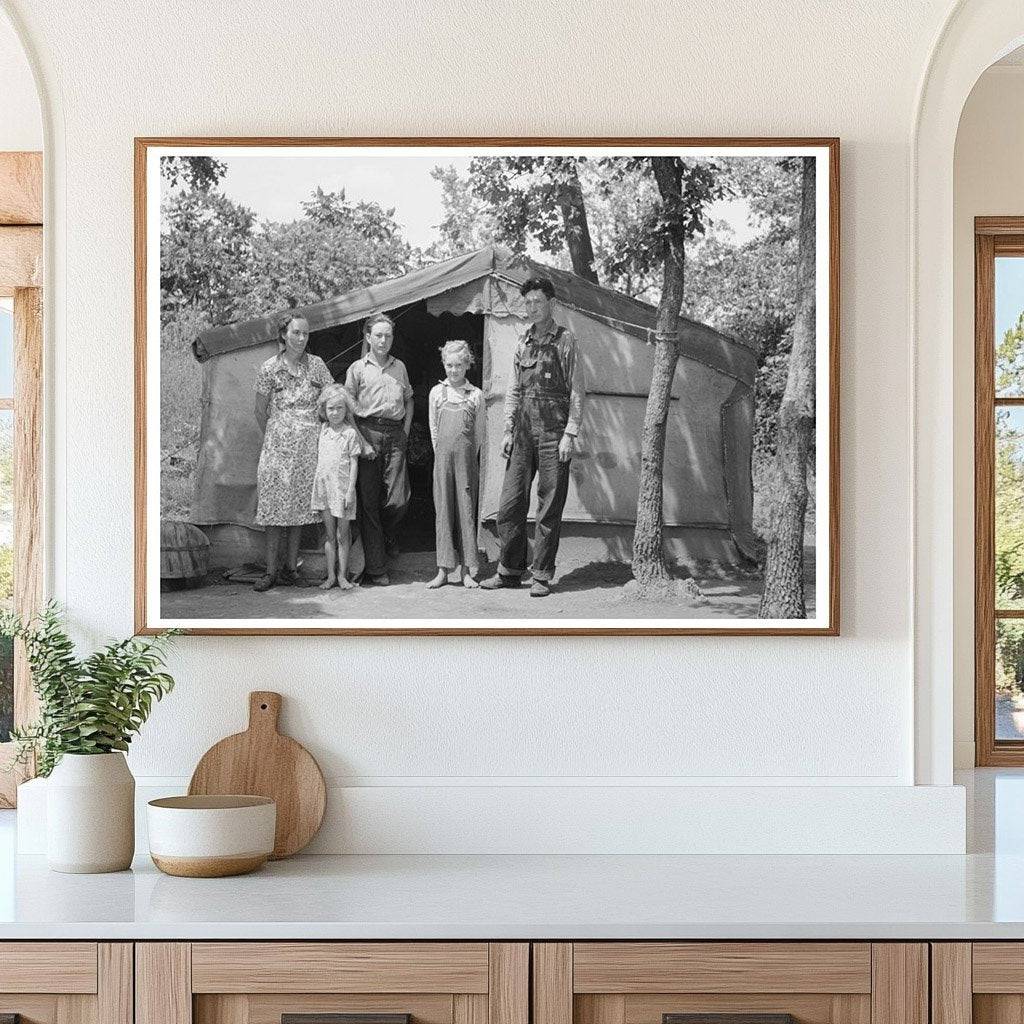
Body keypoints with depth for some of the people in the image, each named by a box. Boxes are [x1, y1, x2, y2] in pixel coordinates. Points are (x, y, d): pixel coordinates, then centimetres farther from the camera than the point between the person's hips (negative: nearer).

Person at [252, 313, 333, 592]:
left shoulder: (316, 365, 5)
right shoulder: (269, 368, 1)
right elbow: (260, 411, 8)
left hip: (309, 442, 1)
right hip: (278, 441, -1)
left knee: (299, 505, 2)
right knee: (275, 505, -6)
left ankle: (290, 566, 8)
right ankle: (272, 570, -5)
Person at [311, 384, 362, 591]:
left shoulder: (350, 433, -5)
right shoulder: (322, 431, 7)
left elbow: (354, 463, -6)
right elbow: (317, 459, 14)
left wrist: (350, 490, -11)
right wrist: (314, 486, 11)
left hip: (342, 488, -4)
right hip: (323, 486, 4)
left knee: (342, 535, 3)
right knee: (329, 534, 7)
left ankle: (342, 575, 9)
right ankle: (331, 575, 11)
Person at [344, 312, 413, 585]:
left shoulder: (400, 367, 17)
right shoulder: (358, 368, 7)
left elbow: (409, 400, 24)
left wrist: (406, 430, 10)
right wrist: (358, 438, -7)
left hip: (395, 435, 2)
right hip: (368, 432, -2)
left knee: (398, 499, -8)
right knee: (369, 502, -3)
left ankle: (387, 534, 27)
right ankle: (376, 568, 1)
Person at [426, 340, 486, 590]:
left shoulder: (476, 395, 2)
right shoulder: (436, 392, 7)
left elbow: (479, 432, 7)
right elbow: (434, 429, 11)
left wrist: (467, 457, 8)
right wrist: (443, 455, 9)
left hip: (467, 458, -1)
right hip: (443, 457, 1)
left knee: (466, 510, 0)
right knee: (443, 510, 1)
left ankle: (467, 571, 3)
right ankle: (443, 570, 4)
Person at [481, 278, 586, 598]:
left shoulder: (565, 340, -2)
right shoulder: (523, 343, 14)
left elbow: (577, 391, -5)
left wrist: (569, 434, -11)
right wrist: (508, 430, 10)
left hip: (553, 430, -5)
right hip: (523, 428, 5)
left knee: (550, 506, -1)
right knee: (510, 502, 4)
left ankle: (542, 575, 5)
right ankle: (509, 570, 14)